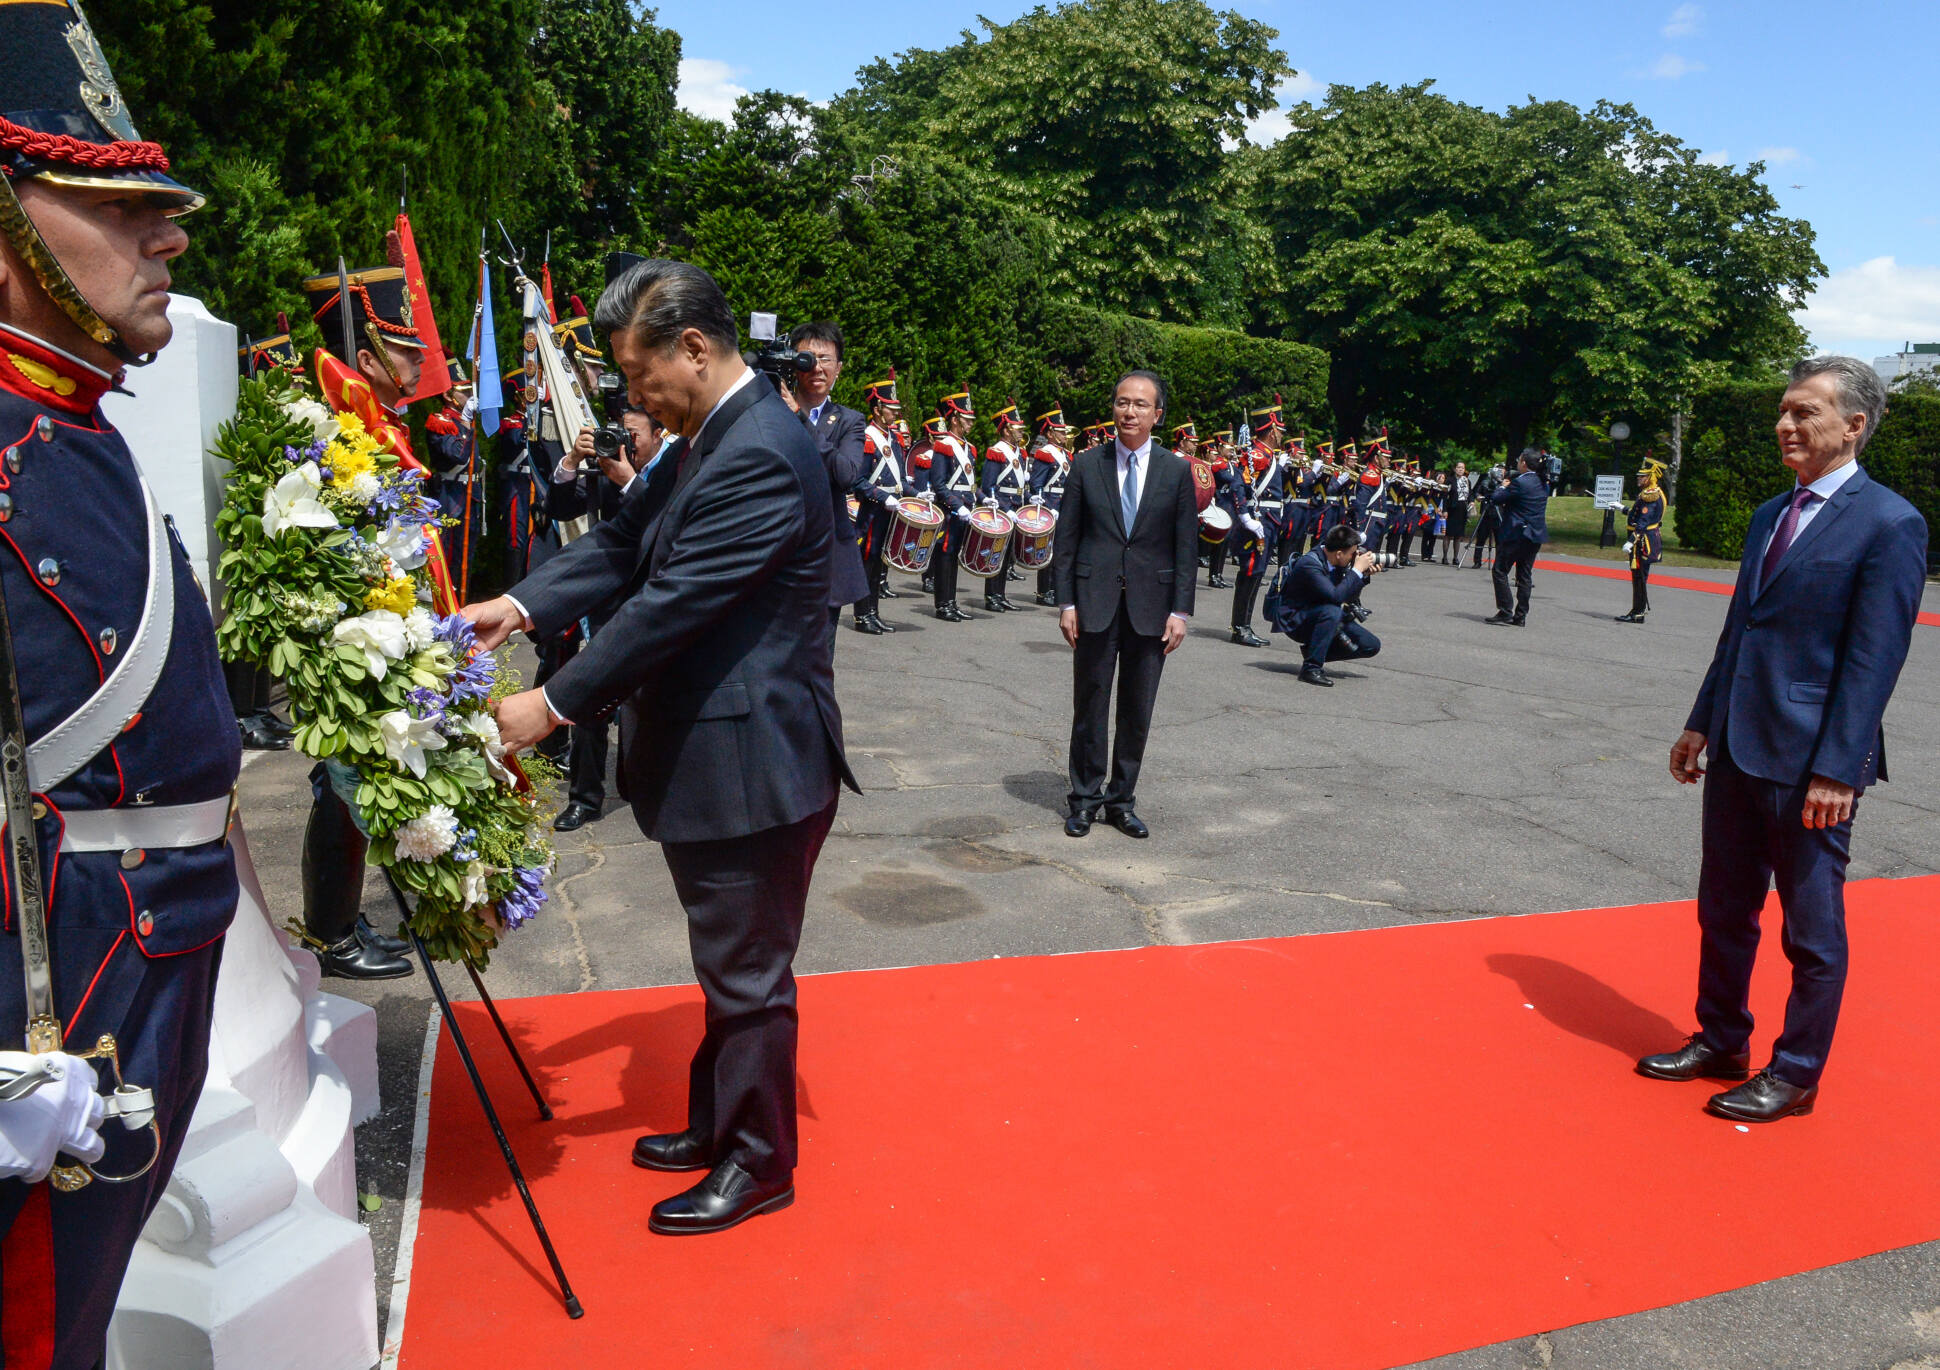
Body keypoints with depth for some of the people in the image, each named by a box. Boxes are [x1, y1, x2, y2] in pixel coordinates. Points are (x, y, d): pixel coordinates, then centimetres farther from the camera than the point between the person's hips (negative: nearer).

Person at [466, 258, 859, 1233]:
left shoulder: (759, 455, -23)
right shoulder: (705, 440, 10)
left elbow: (672, 606, -25)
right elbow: (623, 545, 11)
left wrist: (555, 706, -19)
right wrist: (522, 605, -4)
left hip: (753, 764, -10)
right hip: (710, 757, 10)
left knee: (747, 975, 6)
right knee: (730, 967, 23)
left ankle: (758, 1164, 25)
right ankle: (718, 1124, 41)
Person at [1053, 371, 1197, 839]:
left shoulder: (1175, 471, 4)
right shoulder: (1087, 465, 3)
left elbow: (1186, 547, 3)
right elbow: (1066, 538, 3)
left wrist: (1180, 610, -4)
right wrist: (1066, 602, -3)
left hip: (1150, 608, 1)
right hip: (1095, 603, -1)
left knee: (1137, 711, 7)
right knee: (1089, 704, 5)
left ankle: (1122, 800, 19)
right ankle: (1085, 798, 17)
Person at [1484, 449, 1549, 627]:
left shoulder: (1519, 483, -16)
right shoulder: (1543, 484, 10)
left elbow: (1496, 499, -11)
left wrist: (1502, 487, 8)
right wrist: (1508, 488, 16)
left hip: (1516, 534, -8)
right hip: (1536, 535, 8)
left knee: (1500, 571, -1)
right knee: (1525, 575, 9)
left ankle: (1505, 612, -7)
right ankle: (1520, 616, 9)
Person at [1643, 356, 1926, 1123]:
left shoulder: (1889, 524, -10)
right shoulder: (1771, 515, 12)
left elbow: (1875, 657, -15)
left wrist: (1837, 770, -18)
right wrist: (1701, 722, 13)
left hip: (1810, 762, -7)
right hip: (1738, 749, 7)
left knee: (1812, 929, 7)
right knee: (1723, 910, 17)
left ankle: (1795, 1076, 22)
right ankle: (1720, 1043, 33)